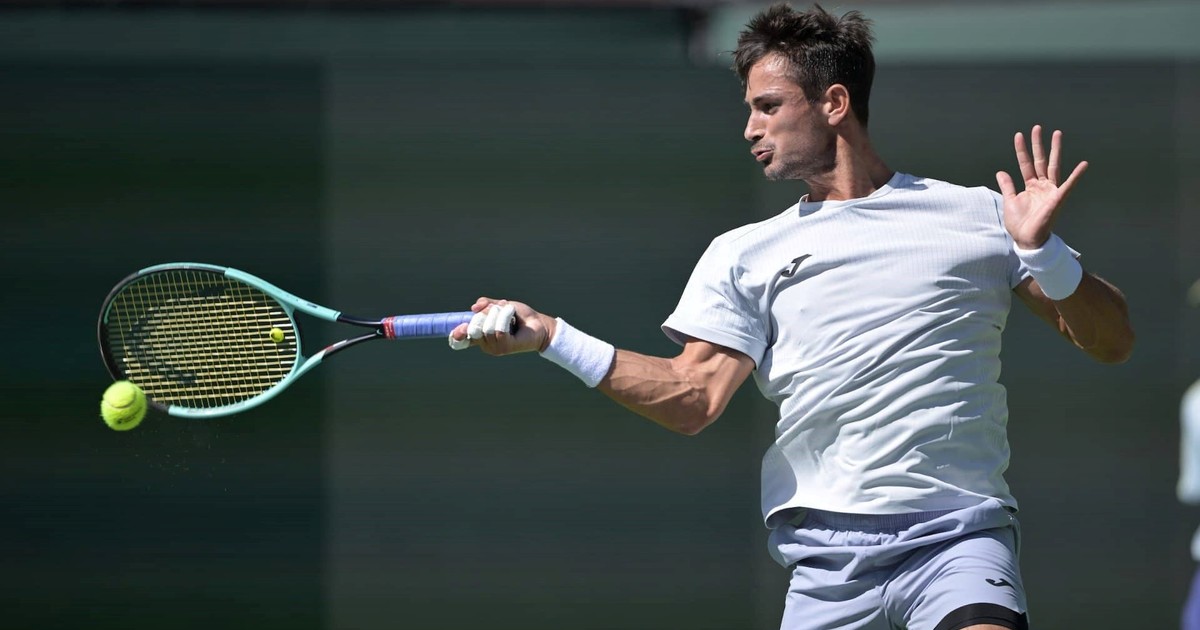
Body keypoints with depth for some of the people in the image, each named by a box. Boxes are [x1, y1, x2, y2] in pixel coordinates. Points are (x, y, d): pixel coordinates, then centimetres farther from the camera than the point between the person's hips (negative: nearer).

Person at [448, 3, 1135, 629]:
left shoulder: (979, 216, 10)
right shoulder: (743, 255, 15)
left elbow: (1112, 342, 9)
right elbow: (693, 399, 5)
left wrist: (1042, 251, -8)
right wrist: (550, 337, -4)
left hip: (959, 537, -3)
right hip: (826, 562, 3)